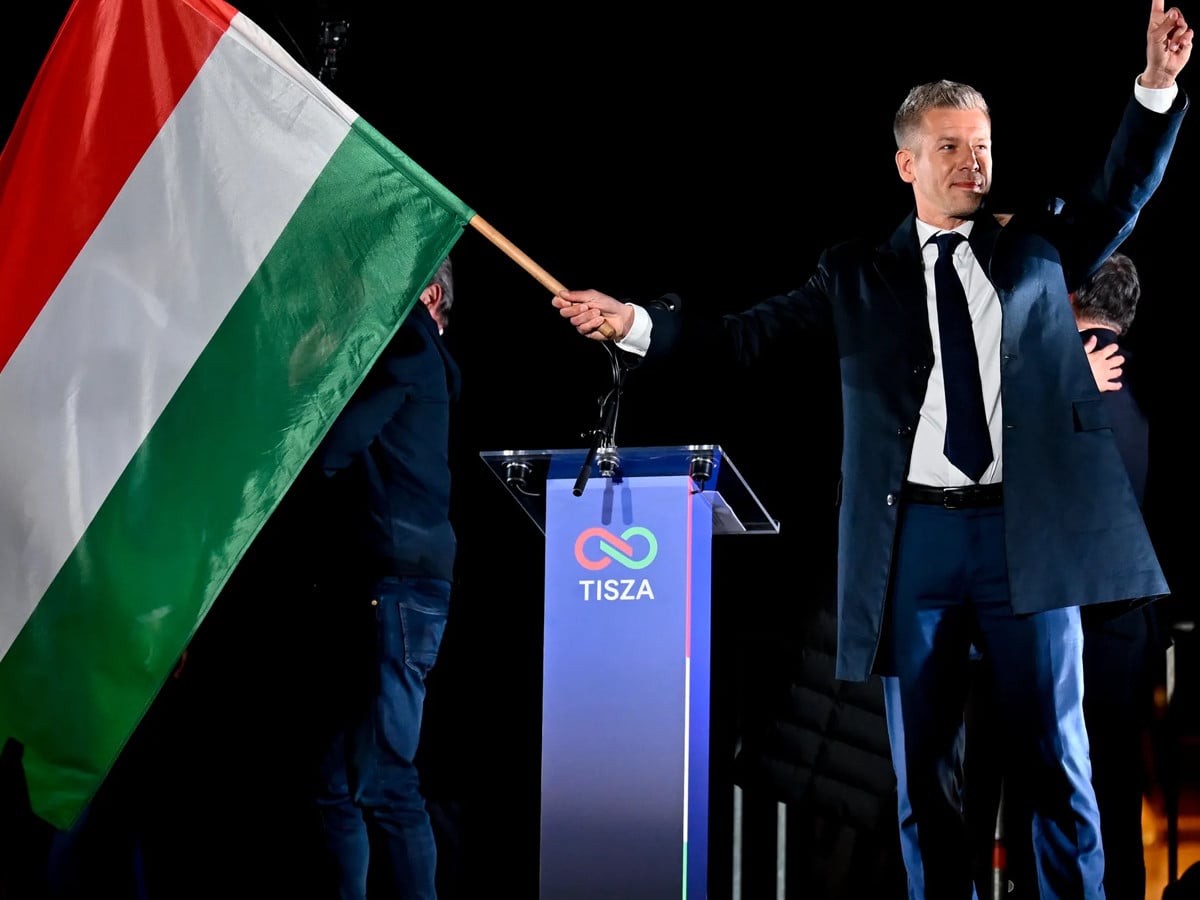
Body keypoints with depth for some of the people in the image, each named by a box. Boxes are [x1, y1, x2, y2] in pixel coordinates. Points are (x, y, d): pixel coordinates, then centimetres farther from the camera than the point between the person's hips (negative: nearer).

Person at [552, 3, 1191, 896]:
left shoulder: (1036, 247, 14)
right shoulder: (858, 273, 11)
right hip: (915, 539, 0)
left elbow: (1122, 195, 6)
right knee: (926, 771, 6)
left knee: (1058, 764, 2)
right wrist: (635, 322, -3)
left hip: (1028, 532, 0)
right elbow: (747, 335, 8)